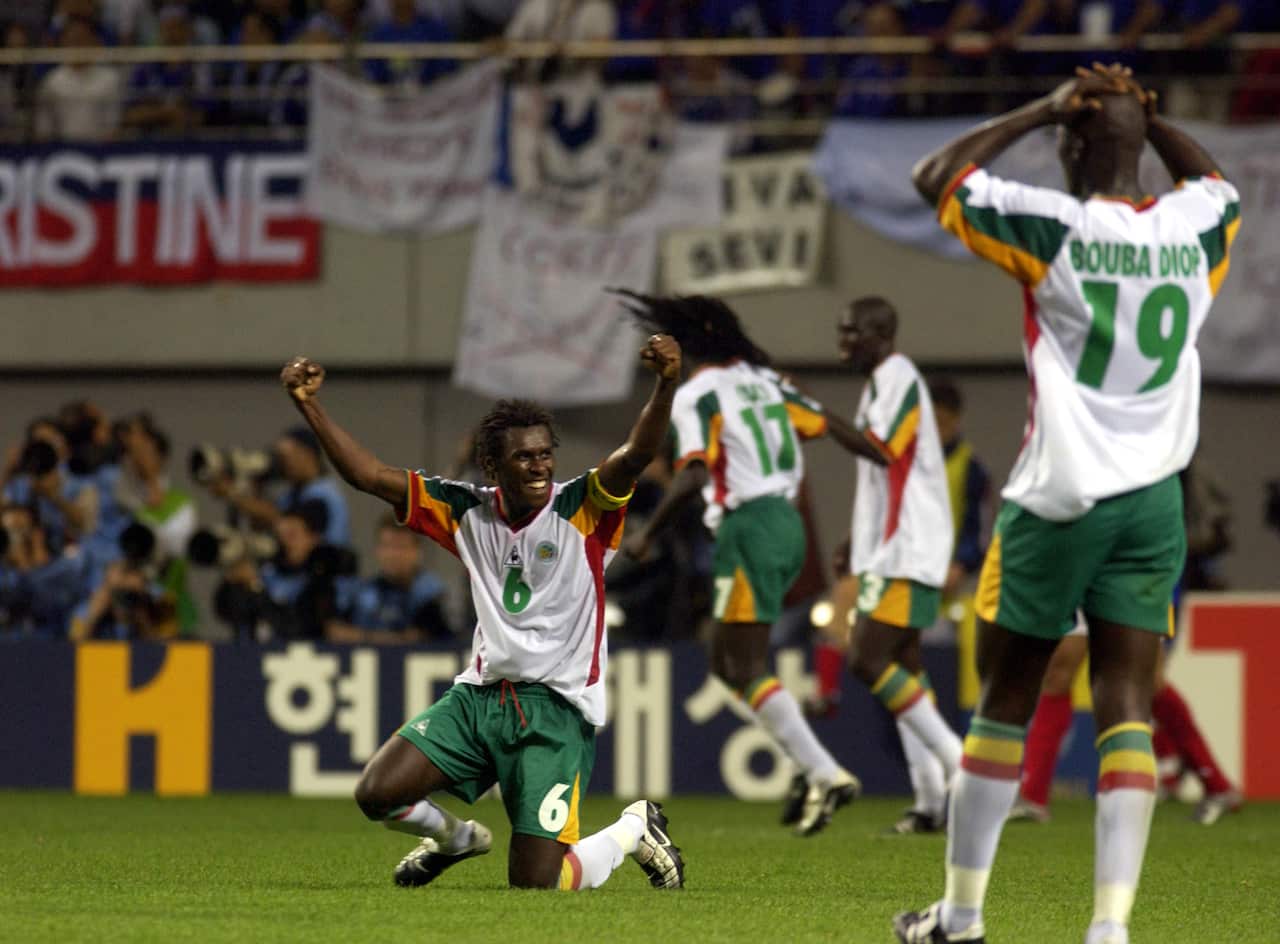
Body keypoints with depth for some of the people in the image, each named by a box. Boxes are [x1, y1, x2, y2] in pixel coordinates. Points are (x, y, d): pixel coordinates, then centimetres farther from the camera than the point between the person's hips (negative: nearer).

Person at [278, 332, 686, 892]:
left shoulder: (582, 510, -6)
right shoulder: (466, 512, 6)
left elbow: (637, 454, -24)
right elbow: (368, 474, 6)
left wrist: (667, 385, -42)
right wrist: (309, 405, -2)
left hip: (557, 708, -5)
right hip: (479, 693, 5)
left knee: (534, 883, -12)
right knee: (376, 794, -11)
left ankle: (633, 831, 20)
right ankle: (456, 837, 24)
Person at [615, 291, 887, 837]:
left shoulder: (694, 397, -8)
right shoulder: (762, 380, 14)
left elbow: (692, 477, -20)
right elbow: (832, 427, 17)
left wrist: (648, 536, -12)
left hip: (748, 528, -8)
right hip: (785, 520, 8)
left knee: (747, 669, -6)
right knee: (726, 662, 15)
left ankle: (825, 775, -16)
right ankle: (810, 767, 6)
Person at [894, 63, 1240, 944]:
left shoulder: (1053, 227, -11)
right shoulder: (1194, 230, 2)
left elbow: (936, 176, 2)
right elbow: (1218, 182, 29)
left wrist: (1043, 111, 4)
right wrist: (1148, 117, 18)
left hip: (1060, 498, -3)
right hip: (1153, 501, 3)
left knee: (1006, 698, 9)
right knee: (1127, 707, -1)